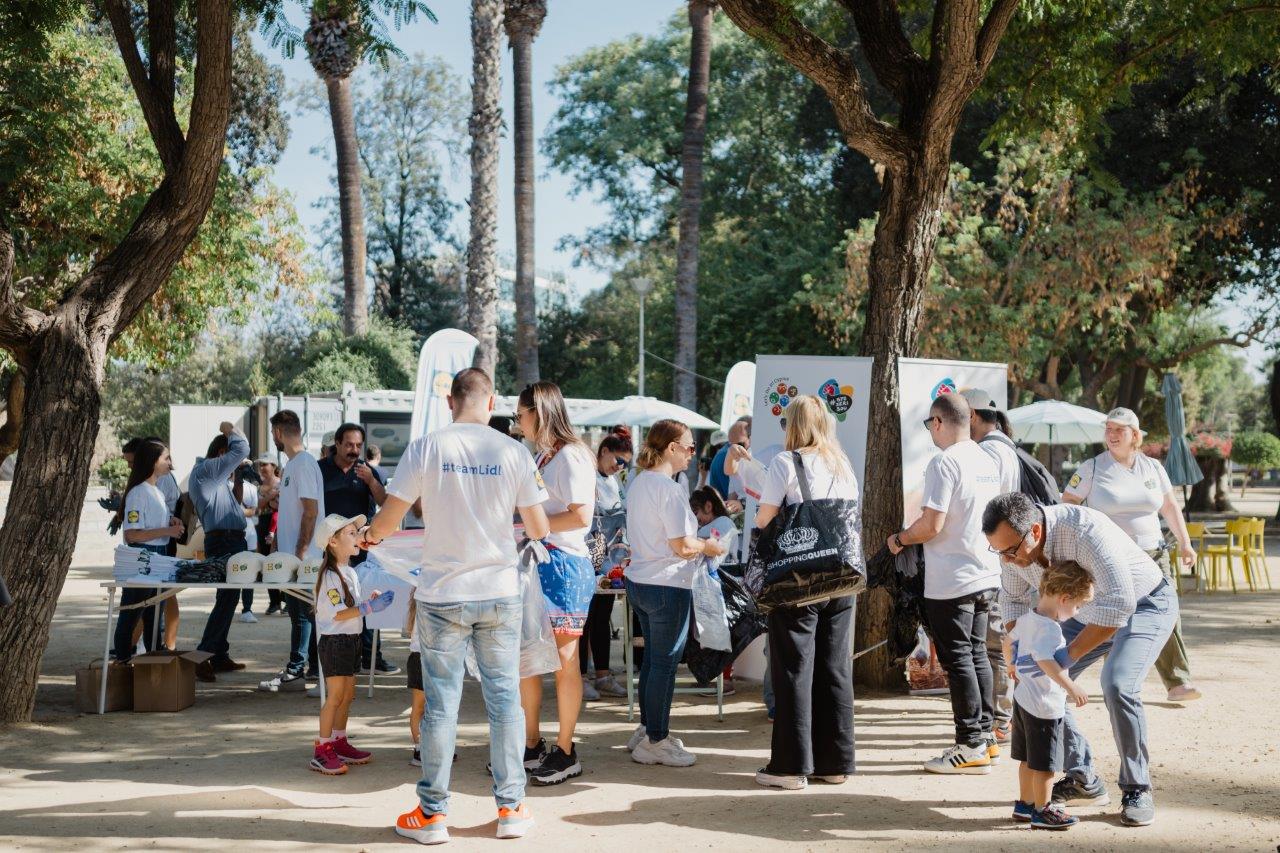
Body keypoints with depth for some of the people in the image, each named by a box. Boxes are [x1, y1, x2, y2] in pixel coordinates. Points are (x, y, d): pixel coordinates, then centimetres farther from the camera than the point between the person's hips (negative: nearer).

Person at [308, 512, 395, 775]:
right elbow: (338, 614, -21)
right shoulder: (330, 576, -17)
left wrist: (371, 600, 3)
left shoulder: (350, 573, 13)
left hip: (351, 639, 9)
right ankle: (322, 750, -3)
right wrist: (368, 608, -21)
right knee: (335, 696, -8)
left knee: (348, 694, 13)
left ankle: (340, 743, 23)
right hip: (335, 641, -9)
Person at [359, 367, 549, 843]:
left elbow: (389, 517, -4)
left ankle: (432, 813, 12)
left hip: (443, 595, -1)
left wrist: (371, 535, 19)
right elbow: (539, 530, 0)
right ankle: (511, 808, 15)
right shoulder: (513, 452, -3)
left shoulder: (426, 448, -6)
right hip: (500, 593, 1)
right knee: (505, 699, 9)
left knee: (441, 703, 5)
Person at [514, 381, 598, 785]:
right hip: (536, 562, 9)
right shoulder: (543, 457, 18)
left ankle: (565, 752, 8)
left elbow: (580, 515, -20)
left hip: (564, 564, -9)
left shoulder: (571, 456, -11)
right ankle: (532, 746, 19)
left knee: (564, 661, -1)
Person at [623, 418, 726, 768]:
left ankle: (647, 730, 27)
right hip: (667, 586, -9)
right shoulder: (670, 489, -19)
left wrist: (698, 542, 17)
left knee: (652, 659, 18)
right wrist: (707, 546, -1)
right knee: (664, 664, 0)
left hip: (638, 581, 9)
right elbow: (682, 547, -20)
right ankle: (655, 741, 6)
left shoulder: (637, 483, 9)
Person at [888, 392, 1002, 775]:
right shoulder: (987, 462, 10)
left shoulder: (944, 463, -17)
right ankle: (986, 736, 22)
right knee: (976, 654, 16)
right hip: (985, 574, 9)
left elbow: (931, 524, -22)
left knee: (957, 659, -2)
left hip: (951, 581, -9)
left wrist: (900, 539, -3)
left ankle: (971, 747, 2)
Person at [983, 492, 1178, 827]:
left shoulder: (1084, 530, -39)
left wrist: (1066, 655, -40)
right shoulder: (1013, 543, -16)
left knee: (1117, 685, -29)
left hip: (1145, 605, -7)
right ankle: (1084, 781, 10)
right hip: (1091, 611, 8)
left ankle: (1138, 790, -11)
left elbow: (1119, 602, -44)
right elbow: (1013, 599, 4)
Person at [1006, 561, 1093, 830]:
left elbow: (1009, 641, 23)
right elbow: (1046, 661, -37)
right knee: (1044, 763, 2)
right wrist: (1071, 687, -39)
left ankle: (1025, 803, 30)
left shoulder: (1026, 618, 7)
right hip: (1044, 706, -10)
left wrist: (1012, 666, 40)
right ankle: (1042, 811, 10)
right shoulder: (1049, 628, -23)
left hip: (1023, 697, 10)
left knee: (1029, 758, 20)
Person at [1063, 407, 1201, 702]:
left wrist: (1184, 542, 9)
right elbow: (1067, 504, 0)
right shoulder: (1092, 468, -1)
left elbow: (1170, 507, 17)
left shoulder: (1153, 468, 10)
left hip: (1152, 554, 3)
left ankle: (1178, 682, -4)